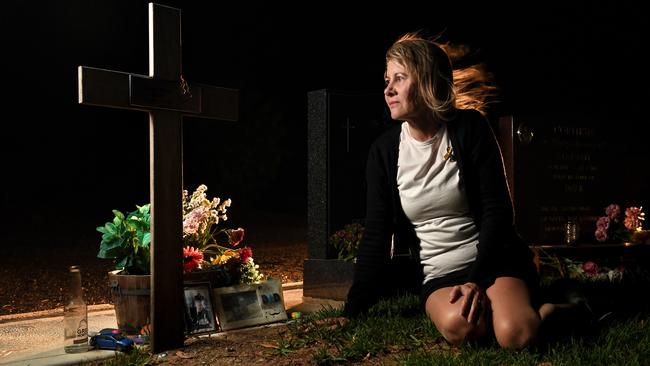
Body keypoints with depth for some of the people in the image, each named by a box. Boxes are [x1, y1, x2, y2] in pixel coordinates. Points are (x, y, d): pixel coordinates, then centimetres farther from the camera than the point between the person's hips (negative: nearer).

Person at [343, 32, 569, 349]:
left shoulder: (469, 127, -8)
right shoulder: (384, 151, -2)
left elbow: (498, 210, -9)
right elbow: (376, 237, 0)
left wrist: (478, 280, -20)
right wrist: (352, 312, -4)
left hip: (494, 260, -1)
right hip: (440, 275, 2)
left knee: (514, 335, -30)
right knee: (457, 326, -33)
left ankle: (545, 310, 4)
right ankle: (492, 309, 0)